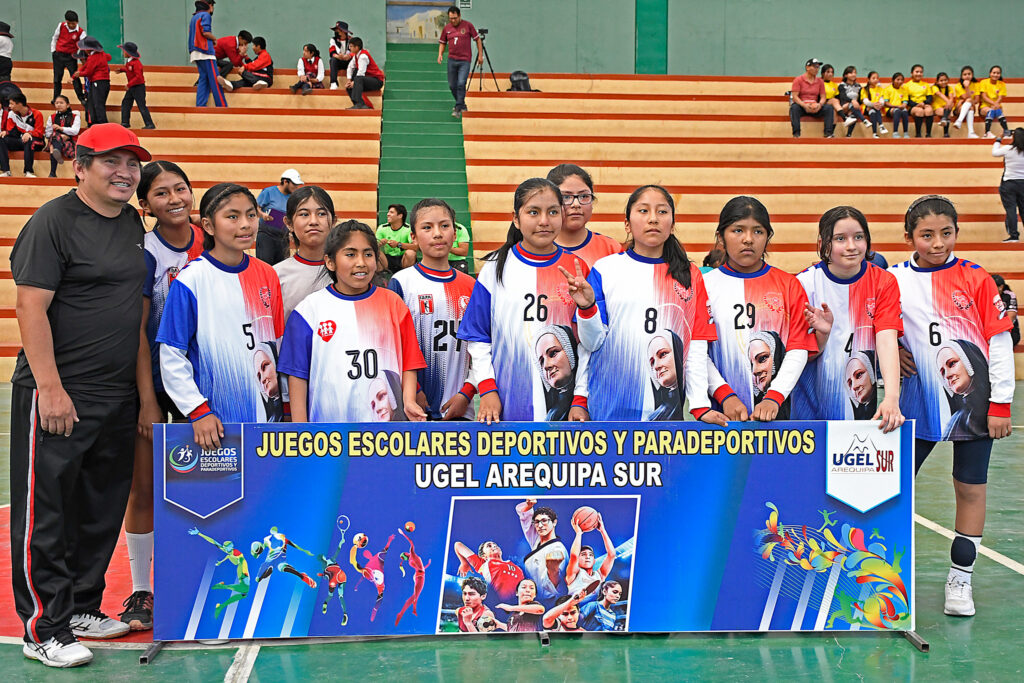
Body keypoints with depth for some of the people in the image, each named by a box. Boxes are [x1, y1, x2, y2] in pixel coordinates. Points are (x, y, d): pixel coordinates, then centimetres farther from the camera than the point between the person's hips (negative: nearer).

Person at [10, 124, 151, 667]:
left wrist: (143, 382, 19)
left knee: (103, 508, 14)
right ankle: (44, 629, 7)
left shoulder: (133, 223, 13)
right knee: (44, 511, -1)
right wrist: (50, 388, -20)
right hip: (57, 396, -8)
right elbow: (31, 307, -15)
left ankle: (82, 607, 28)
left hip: (118, 395, 8)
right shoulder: (53, 221, -10)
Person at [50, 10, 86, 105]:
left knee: (75, 77, -9)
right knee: (57, 78, 9)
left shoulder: (80, 32, -9)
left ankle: (81, 98, -2)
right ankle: (56, 98, 20)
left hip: (71, 57, -3)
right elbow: (55, 38, 12)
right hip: (58, 55, 3)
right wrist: (53, 51, 10)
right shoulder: (61, 26, -1)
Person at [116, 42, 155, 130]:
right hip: (131, 87, 10)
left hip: (138, 87, -10)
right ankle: (125, 123, 17)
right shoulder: (128, 62, 7)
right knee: (125, 103, 10)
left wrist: (129, 84, -24)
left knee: (142, 106, -8)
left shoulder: (136, 63, -21)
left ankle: (150, 124, -4)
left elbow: (138, 77, -25)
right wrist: (121, 70, 11)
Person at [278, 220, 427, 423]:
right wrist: (300, 429, -2)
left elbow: (409, 362, 6)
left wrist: (409, 402, -10)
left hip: (387, 421, 1)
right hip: (328, 420, -1)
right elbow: (297, 374, 3)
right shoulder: (310, 309, 3)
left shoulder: (393, 304, 7)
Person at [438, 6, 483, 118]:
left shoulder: (468, 25, -2)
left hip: (465, 61, -4)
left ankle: (458, 109, -11)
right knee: (452, 85, 7)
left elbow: (478, 39, 5)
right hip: (452, 60, 4)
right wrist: (440, 54, 1)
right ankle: (462, 105, 28)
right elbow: (442, 42, 18)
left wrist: (480, 55, 2)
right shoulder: (446, 28, 6)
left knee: (461, 84, -17)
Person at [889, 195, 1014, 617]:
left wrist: (1000, 402, -5)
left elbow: (1000, 341, -2)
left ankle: (960, 578, 20)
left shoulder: (975, 279, -2)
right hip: (918, 404, 1)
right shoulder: (894, 281, 0)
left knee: (970, 488, 7)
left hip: (974, 404, -1)